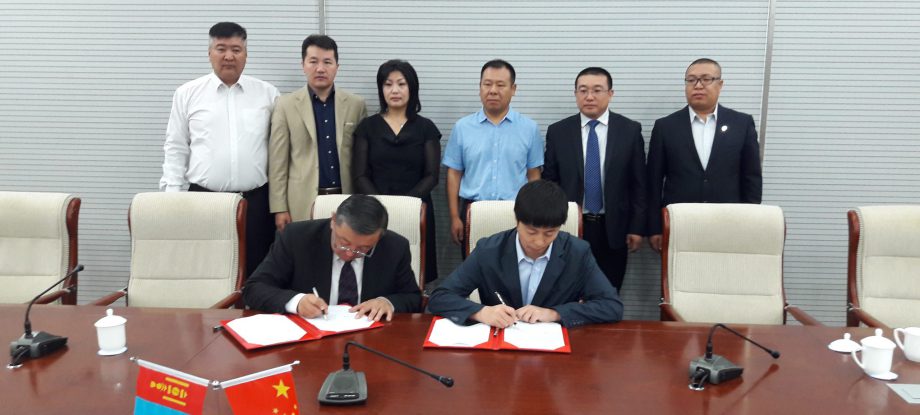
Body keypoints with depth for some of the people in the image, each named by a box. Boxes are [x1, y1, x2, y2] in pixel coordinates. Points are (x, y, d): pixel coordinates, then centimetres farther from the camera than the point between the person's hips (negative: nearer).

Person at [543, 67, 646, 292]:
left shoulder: (630, 130, 1)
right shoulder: (557, 131, 2)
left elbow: (638, 183, 2)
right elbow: (549, 182, 4)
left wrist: (637, 227, -2)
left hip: (613, 229, 0)